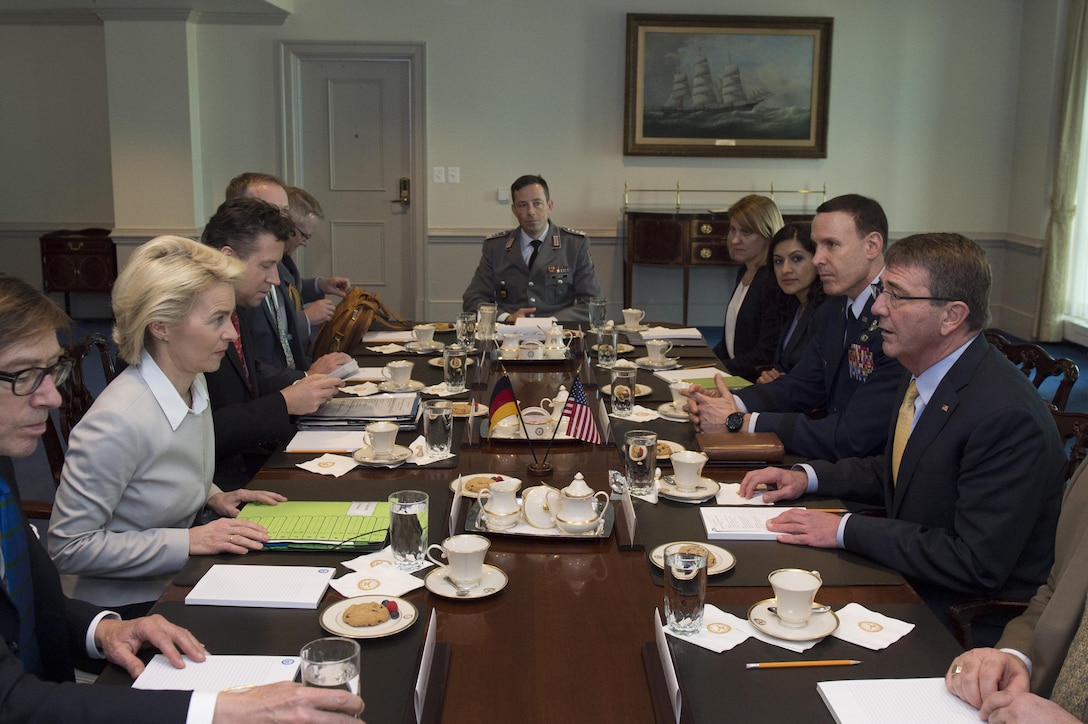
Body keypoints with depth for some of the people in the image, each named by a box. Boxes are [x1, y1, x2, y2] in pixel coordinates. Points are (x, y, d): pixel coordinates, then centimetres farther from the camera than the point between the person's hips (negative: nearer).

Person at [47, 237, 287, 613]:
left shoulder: (193, 383, 1)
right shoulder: (118, 421, -26)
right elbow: (69, 547, -21)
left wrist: (211, 496, 2)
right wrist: (190, 540, -23)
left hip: (180, 582, 8)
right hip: (127, 608, -8)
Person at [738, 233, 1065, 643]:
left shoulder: (1007, 416, -27)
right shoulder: (922, 376, 2)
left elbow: (976, 564, -26)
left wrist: (845, 530, -22)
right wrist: (807, 476, 3)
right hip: (906, 587, 8)